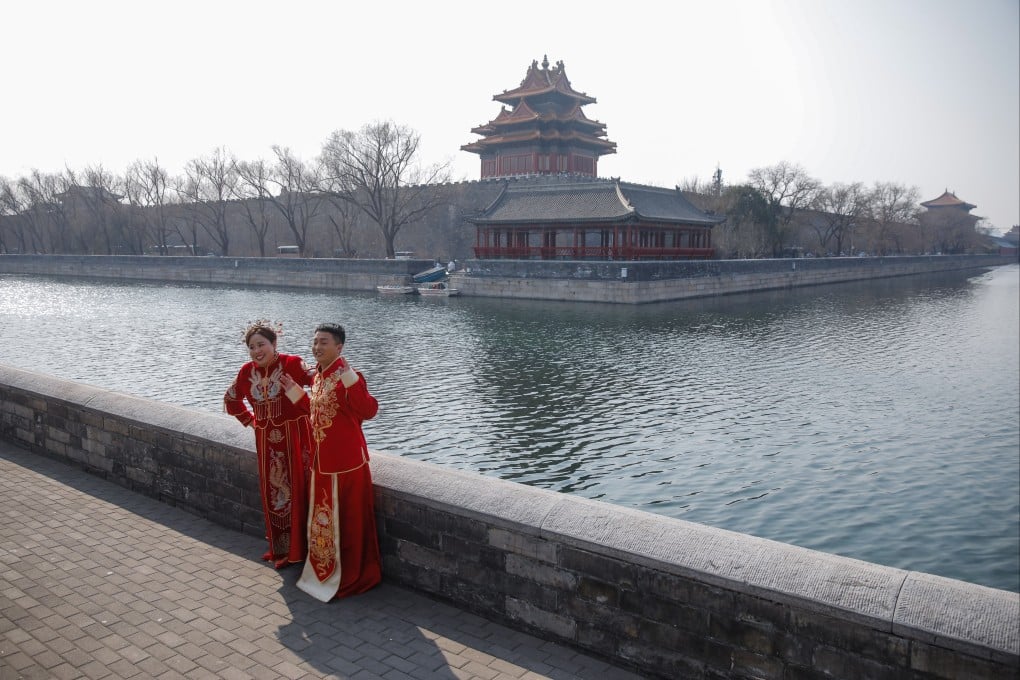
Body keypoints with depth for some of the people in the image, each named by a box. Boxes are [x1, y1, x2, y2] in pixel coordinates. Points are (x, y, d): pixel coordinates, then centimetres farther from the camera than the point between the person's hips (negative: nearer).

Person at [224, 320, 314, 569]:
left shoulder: (292, 364, -14)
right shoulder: (247, 371, 3)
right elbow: (231, 400, 20)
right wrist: (250, 421, 14)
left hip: (295, 436, -5)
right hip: (266, 440, 5)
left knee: (295, 491, 1)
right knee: (272, 493, 14)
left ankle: (294, 550, 14)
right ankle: (278, 547, 30)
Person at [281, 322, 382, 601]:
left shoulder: (346, 377, -20)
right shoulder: (318, 376, 8)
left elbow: (369, 411, -33)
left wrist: (350, 378, -42)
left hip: (346, 462, -9)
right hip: (322, 462, 9)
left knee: (347, 521, 5)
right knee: (323, 520, 20)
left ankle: (349, 577, 21)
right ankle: (325, 572, 37)